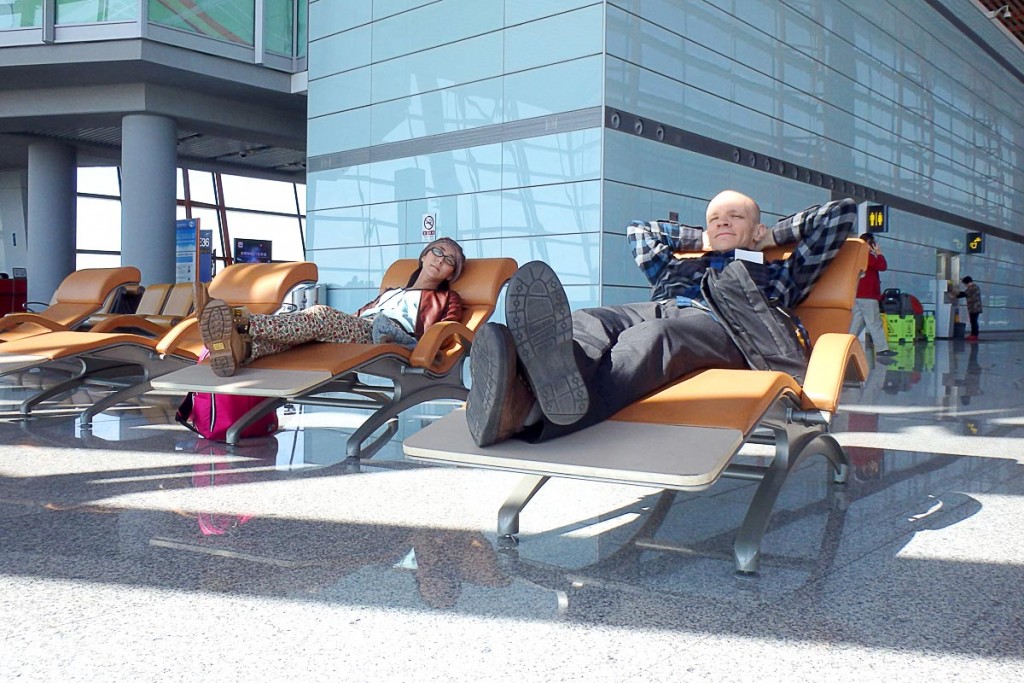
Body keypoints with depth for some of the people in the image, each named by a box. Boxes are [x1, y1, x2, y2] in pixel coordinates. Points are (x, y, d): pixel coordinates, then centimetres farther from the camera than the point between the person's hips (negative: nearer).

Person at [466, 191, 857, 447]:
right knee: (585, 322, -32)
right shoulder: (678, 265, 43)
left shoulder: (775, 276, 36)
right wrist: (701, 240, 54)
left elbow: (843, 212, 39)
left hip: (719, 322, -3)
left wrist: (775, 236, 43)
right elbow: (639, 230, 57)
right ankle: (517, 396, -69)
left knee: (655, 334, -39)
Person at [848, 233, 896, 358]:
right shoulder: (868, 256, -13)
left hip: (858, 296, 9)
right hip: (868, 296, -9)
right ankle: (882, 348, -5)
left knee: (857, 323, 11)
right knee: (875, 323, -6)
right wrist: (879, 254, -3)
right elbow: (883, 266, -16)